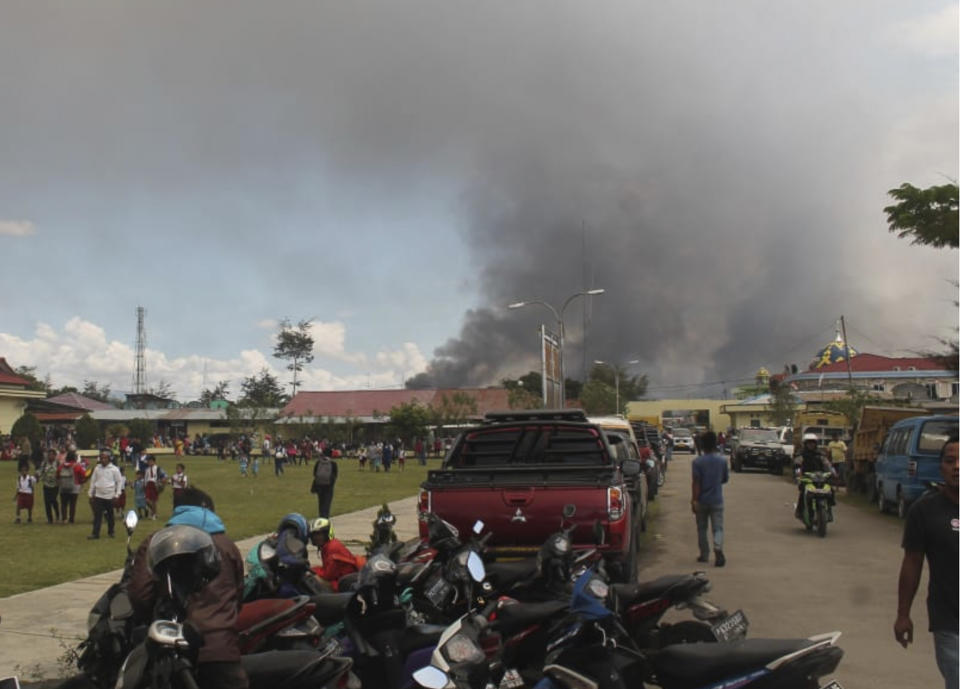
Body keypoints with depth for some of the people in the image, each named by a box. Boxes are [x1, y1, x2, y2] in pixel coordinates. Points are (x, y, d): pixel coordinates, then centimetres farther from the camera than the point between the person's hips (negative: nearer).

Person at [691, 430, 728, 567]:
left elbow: (696, 483, -13)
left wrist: (694, 500, -11)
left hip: (702, 500, -1)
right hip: (717, 500, 1)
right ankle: (718, 548, -23)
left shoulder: (698, 462, -10)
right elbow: (725, 479, 10)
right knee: (718, 527, 2)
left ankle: (704, 555, 19)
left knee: (702, 528, 13)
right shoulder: (722, 460, -2)